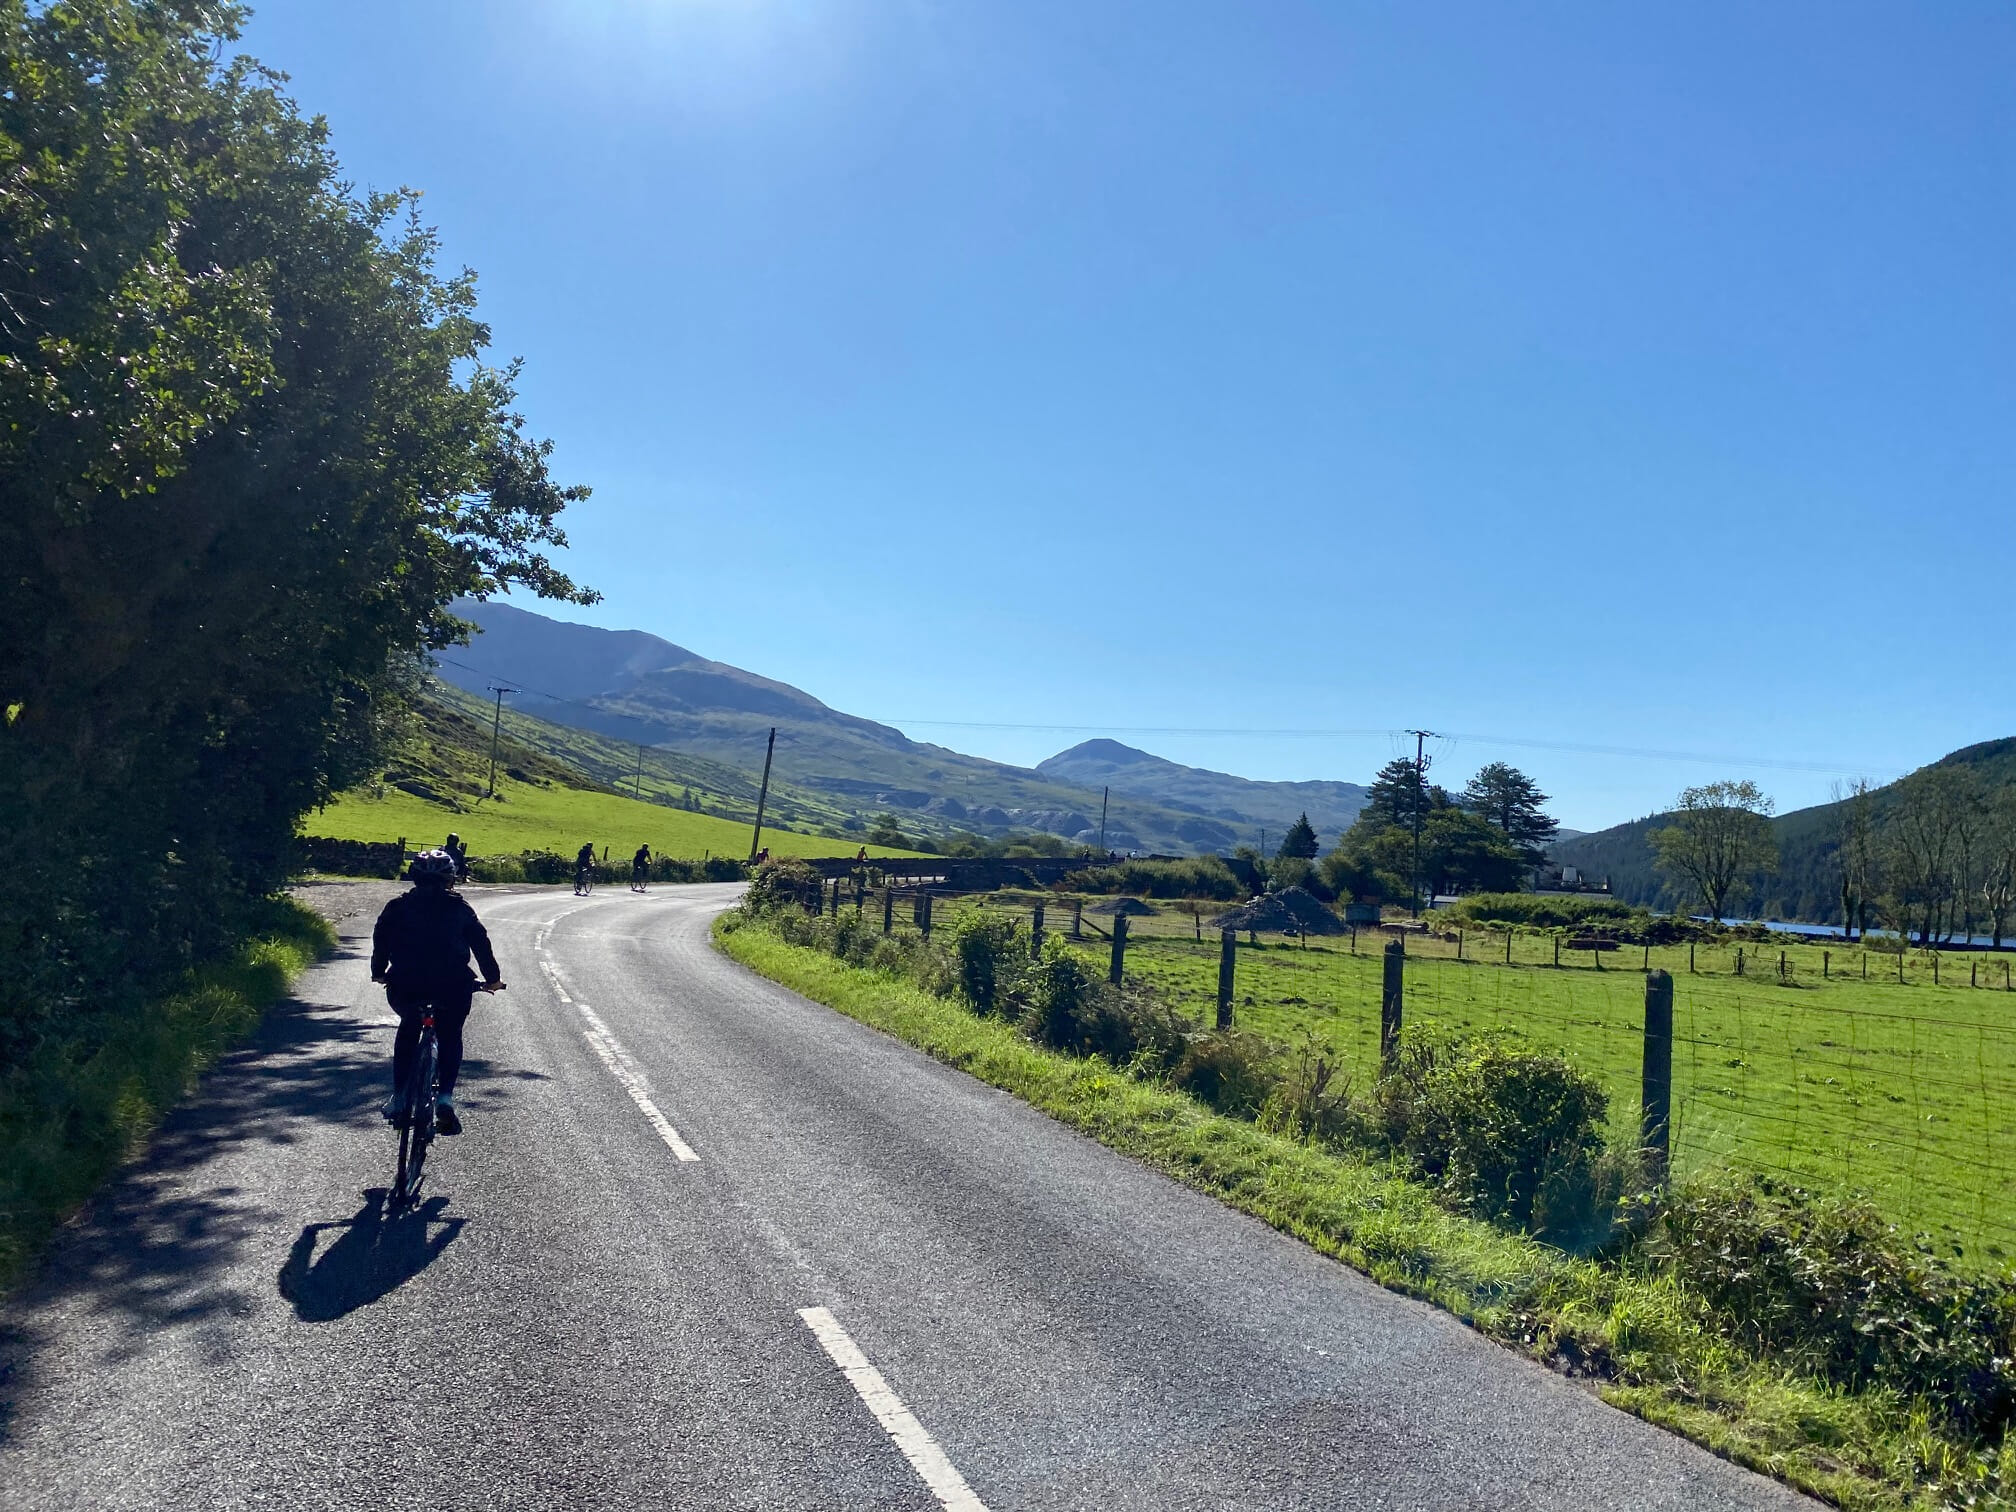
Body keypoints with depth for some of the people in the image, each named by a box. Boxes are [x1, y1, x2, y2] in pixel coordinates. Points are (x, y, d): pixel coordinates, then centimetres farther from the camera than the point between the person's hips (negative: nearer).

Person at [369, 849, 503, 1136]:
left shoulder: (399, 905, 14)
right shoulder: (459, 907, 12)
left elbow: (381, 938, 16)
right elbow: (480, 942, 13)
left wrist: (379, 972, 32)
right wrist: (492, 978, 23)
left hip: (404, 986, 1)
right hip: (452, 986, -1)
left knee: (408, 1029, 28)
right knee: (450, 1037, 18)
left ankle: (399, 1096, 21)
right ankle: (445, 1096, -2)